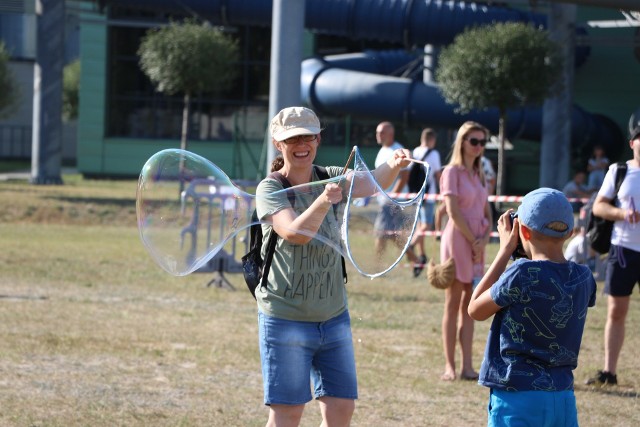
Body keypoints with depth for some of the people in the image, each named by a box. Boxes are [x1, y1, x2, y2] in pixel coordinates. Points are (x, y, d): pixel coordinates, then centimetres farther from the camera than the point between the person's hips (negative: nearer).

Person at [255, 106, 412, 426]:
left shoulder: (331, 178, 4)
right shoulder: (270, 189, -11)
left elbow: (370, 183, -12)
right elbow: (295, 233, -27)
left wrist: (394, 165, -33)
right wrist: (324, 201, -43)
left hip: (334, 317, 5)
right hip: (286, 319, -5)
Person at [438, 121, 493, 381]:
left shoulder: (479, 174, 16)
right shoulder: (452, 172, -6)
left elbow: (487, 213, 14)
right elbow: (453, 212, -13)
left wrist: (484, 239, -4)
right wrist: (473, 241, -12)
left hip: (477, 243, 7)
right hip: (458, 240, -7)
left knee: (469, 306, 5)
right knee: (453, 305, -4)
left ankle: (467, 366, 5)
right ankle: (450, 366, -3)